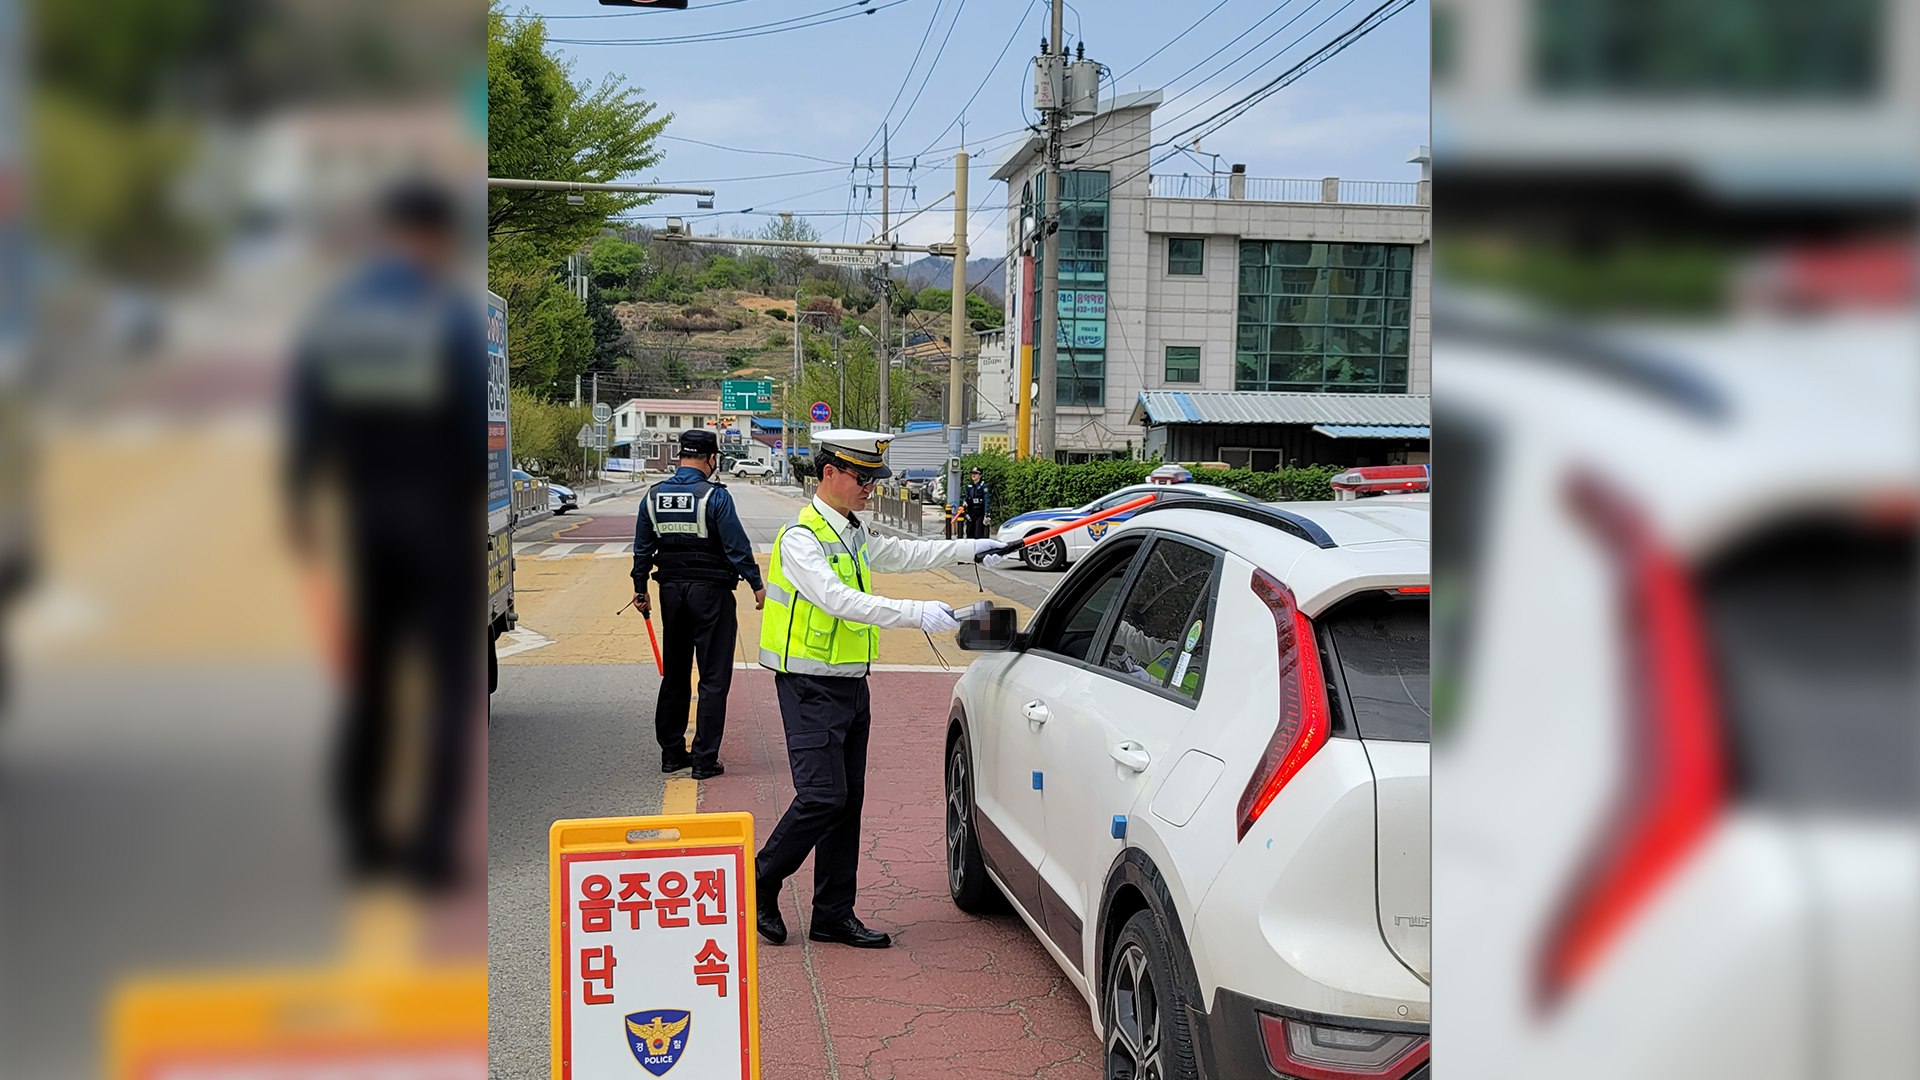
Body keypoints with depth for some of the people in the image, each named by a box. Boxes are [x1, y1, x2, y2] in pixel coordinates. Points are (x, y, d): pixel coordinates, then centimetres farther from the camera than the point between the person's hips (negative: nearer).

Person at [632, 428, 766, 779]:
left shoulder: (653, 496, 6)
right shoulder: (714, 496, -12)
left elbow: (642, 549, 12)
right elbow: (737, 546, -12)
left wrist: (640, 589, 22)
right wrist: (757, 585, -3)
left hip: (671, 591, 6)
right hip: (710, 592, -6)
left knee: (673, 675, 16)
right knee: (714, 678, 0)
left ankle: (671, 753, 21)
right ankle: (704, 759, 0)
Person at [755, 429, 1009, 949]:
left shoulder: (856, 533, 14)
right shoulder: (800, 537, -15)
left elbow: (903, 554, 30)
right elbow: (838, 600, -27)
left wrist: (971, 548, 24)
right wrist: (916, 613, -33)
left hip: (852, 686, 9)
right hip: (812, 688, -9)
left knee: (848, 801, 8)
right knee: (822, 796, -13)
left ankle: (834, 915, 15)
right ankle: (760, 885, 8)